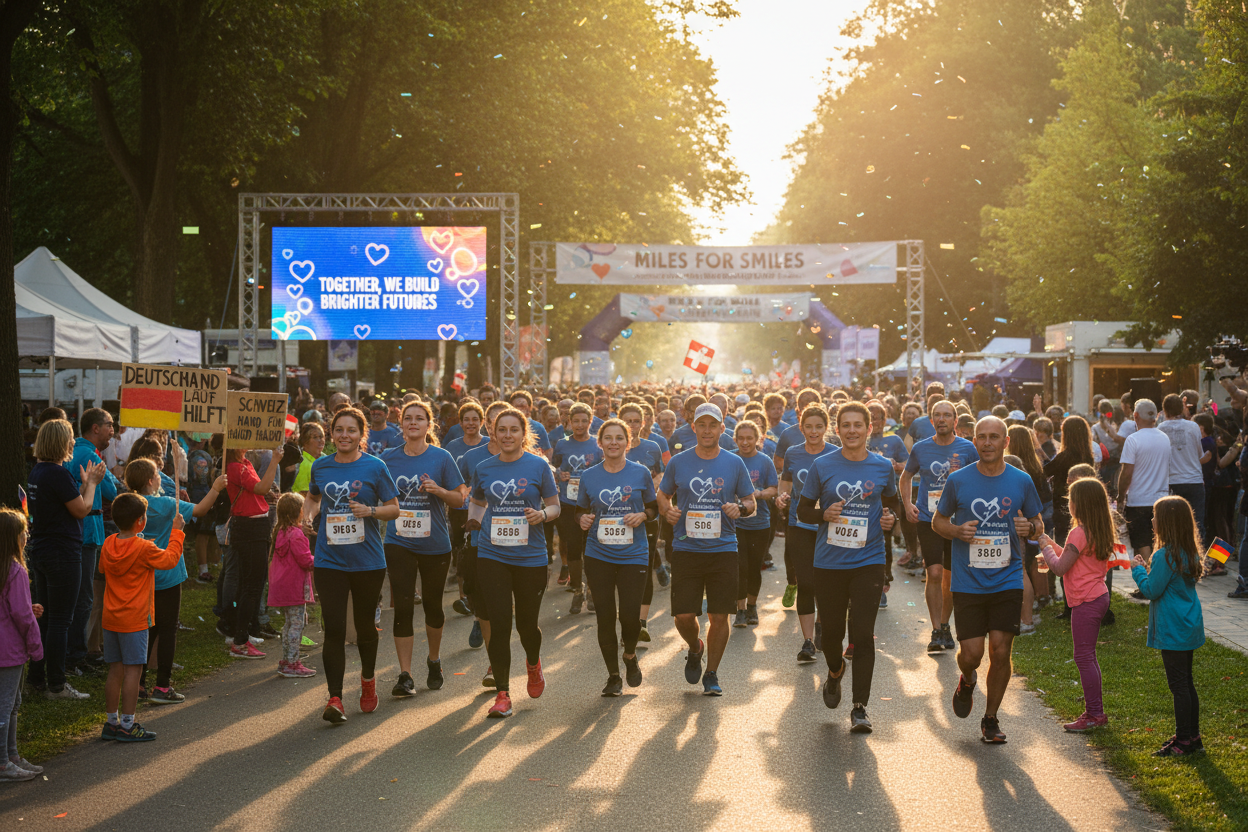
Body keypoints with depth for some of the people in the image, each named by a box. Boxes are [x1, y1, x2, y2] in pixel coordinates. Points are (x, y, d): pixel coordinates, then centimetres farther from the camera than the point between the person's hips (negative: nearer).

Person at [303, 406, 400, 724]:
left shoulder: (375, 467, -3)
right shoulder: (320, 467, 5)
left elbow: (394, 508, 1)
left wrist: (370, 511, -18)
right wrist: (308, 515, 3)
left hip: (367, 561, -1)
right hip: (329, 561, 1)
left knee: (365, 624, 13)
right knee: (334, 628, -8)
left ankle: (368, 679, 39)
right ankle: (334, 698, -10)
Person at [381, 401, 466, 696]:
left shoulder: (441, 458, -3)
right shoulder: (388, 459, 3)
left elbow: (460, 498, 0)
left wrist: (438, 490, -18)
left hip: (434, 544, 0)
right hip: (399, 543, 0)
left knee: (432, 602, 13)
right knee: (403, 606, -7)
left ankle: (434, 661, 36)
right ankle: (405, 675, -5)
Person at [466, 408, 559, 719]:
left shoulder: (538, 466, -2)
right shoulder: (483, 469, 6)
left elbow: (555, 506, 5)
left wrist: (542, 514, -17)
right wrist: (475, 518, 1)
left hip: (530, 556, -1)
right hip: (492, 555, 1)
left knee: (526, 623, 8)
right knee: (499, 624, -7)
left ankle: (533, 663, 43)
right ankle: (502, 695, 0)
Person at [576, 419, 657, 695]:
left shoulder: (640, 473, 0)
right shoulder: (589, 476, 3)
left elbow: (654, 507, 9)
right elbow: (580, 510, 13)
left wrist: (642, 516, -12)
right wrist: (583, 519, -9)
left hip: (633, 555, -1)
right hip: (598, 556, 1)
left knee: (630, 615, -8)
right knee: (605, 616, 1)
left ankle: (630, 655, 25)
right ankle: (613, 675, 17)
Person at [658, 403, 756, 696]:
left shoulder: (734, 464, 3)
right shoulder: (678, 462, 4)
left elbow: (750, 502, 10)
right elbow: (663, 495, 16)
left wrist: (740, 508, -12)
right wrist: (668, 510, -6)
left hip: (723, 549, 0)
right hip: (686, 549, 0)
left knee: (719, 616, 1)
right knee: (684, 615, -3)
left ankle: (712, 674, 18)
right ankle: (695, 649, 30)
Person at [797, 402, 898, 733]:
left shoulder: (883, 467, 3)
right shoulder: (822, 466, 0)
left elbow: (892, 503, 19)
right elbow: (803, 509, 7)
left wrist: (891, 519, -3)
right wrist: (824, 514, -14)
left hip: (869, 561, -1)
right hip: (829, 562, 1)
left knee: (863, 635, -8)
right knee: (831, 631, 11)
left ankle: (860, 707, -2)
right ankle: (835, 672, 45)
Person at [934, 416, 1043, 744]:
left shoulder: (1021, 481, 2)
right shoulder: (958, 480, 0)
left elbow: (1038, 525, 13)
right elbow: (938, 521, 10)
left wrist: (1030, 528, -11)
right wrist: (958, 530, -11)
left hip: (1007, 581, 1)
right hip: (968, 582, -1)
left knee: (1000, 652, -3)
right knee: (972, 653, -6)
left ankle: (990, 719, 15)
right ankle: (967, 681, 31)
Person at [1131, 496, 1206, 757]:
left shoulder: (1165, 556, -21)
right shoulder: (1189, 553, 7)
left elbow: (1151, 590, -17)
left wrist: (1139, 570, -1)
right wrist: (1150, 567, 12)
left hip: (1172, 630, -9)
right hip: (1189, 626, 9)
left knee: (1178, 684, -3)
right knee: (1186, 683, 16)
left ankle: (1184, 741, 1)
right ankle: (1193, 737, 22)